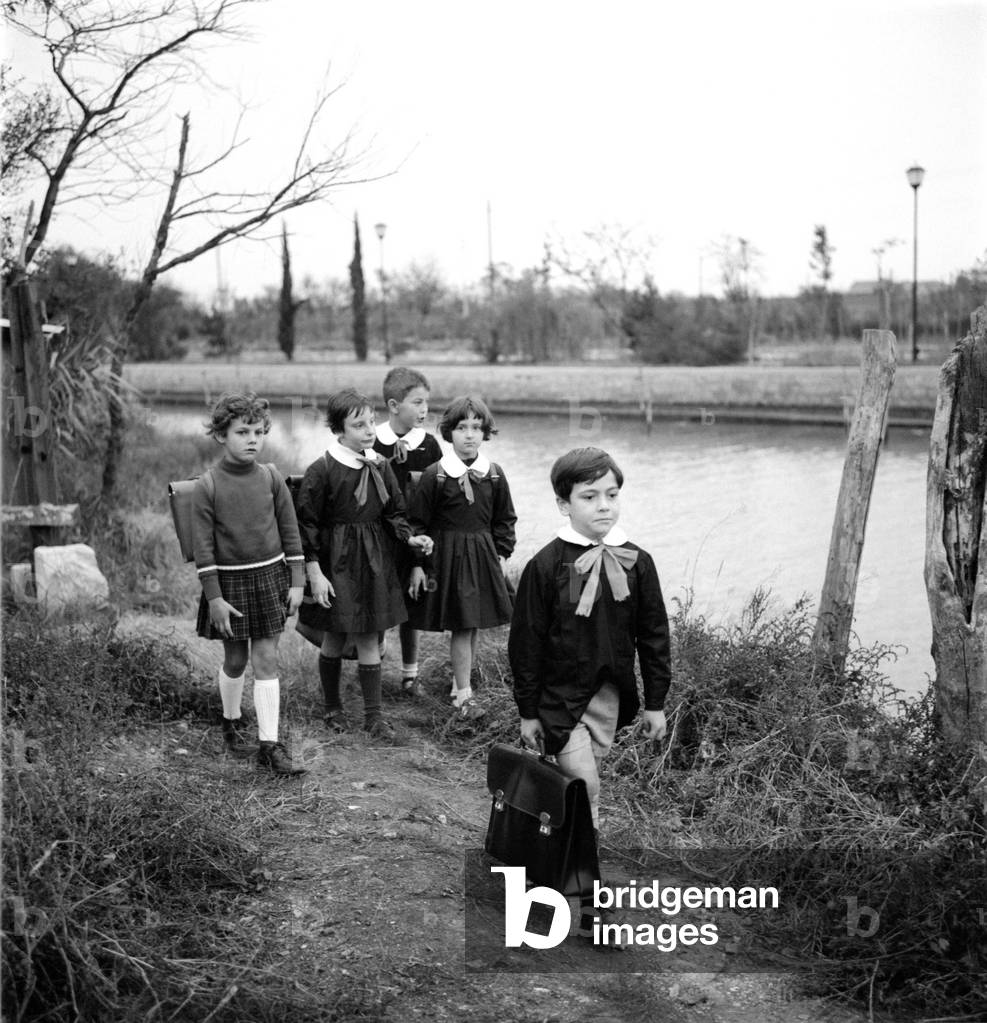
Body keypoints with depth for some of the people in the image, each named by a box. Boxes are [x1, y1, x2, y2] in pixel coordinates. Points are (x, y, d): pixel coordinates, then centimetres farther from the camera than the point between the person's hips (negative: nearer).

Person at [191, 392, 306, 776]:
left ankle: (269, 745, 3)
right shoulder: (207, 486, -11)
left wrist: (296, 581, 3)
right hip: (229, 579, -2)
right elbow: (203, 546, -9)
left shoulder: (271, 478, -3)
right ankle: (231, 725, 35)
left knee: (266, 660, 1)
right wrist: (214, 597, -11)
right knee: (235, 660, 10)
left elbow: (290, 531, 4)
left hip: (270, 576, 2)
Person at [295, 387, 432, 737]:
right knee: (334, 638, 8)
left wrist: (409, 538, -8)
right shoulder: (321, 471, -14)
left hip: (374, 561, 4)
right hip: (335, 561, -4)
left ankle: (373, 713, 14)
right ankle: (333, 707, 26)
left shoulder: (380, 467, 1)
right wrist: (314, 572, -14)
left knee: (369, 638, 7)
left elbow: (394, 512, 10)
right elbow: (307, 524, -11)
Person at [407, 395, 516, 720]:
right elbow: (418, 521, -6)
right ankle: (464, 694, 2)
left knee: (472, 626, 11)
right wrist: (417, 564, -8)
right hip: (447, 556, -4)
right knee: (461, 627, -5)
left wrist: (502, 555, 6)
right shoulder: (435, 475, -10)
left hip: (483, 556, 4)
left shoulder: (493, 475, 1)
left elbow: (504, 519, 11)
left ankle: (459, 683, 25)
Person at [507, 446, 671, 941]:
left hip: (610, 694, 4)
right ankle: (586, 902, 1)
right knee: (584, 788, -9)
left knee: (580, 784, 13)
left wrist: (655, 701, 6)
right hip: (560, 696, -4)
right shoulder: (546, 565, -12)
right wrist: (528, 710, -5)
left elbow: (653, 635, 5)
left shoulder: (636, 562, -2)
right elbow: (526, 642, -7)